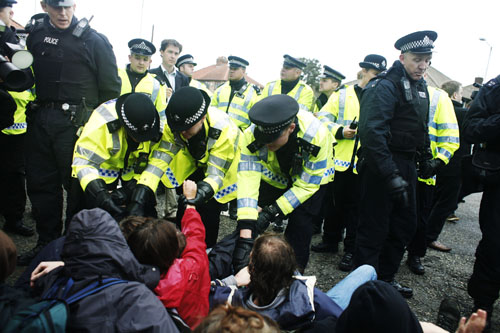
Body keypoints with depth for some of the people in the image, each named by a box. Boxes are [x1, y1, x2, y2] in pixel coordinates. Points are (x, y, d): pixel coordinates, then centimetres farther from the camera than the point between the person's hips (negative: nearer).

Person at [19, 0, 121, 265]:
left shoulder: (93, 40, -3)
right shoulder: (35, 35, 13)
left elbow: (111, 88, -2)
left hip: (75, 122, -5)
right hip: (39, 120, 6)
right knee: (40, 184, 11)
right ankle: (47, 242, 26)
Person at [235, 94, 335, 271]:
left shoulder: (317, 136, -39)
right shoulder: (251, 136, -35)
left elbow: (307, 184, -29)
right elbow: (248, 180, -39)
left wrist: (273, 212, -34)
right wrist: (245, 236, -45)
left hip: (312, 176, -2)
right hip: (274, 176, 2)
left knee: (300, 225, -12)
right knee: (255, 221, -5)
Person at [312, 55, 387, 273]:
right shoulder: (343, 94, 6)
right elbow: (323, 118, 2)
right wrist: (340, 131, -13)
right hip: (340, 160, 1)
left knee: (356, 208, 5)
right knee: (334, 202, 13)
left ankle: (351, 250, 17)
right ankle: (330, 241, 31)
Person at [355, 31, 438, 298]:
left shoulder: (420, 87, 14)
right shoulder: (386, 86, -16)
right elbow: (371, 131, -26)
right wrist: (390, 174, -28)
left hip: (406, 165, 10)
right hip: (382, 166, -10)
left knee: (405, 225, 17)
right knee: (374, 229, -1)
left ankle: (385, 278, 34)